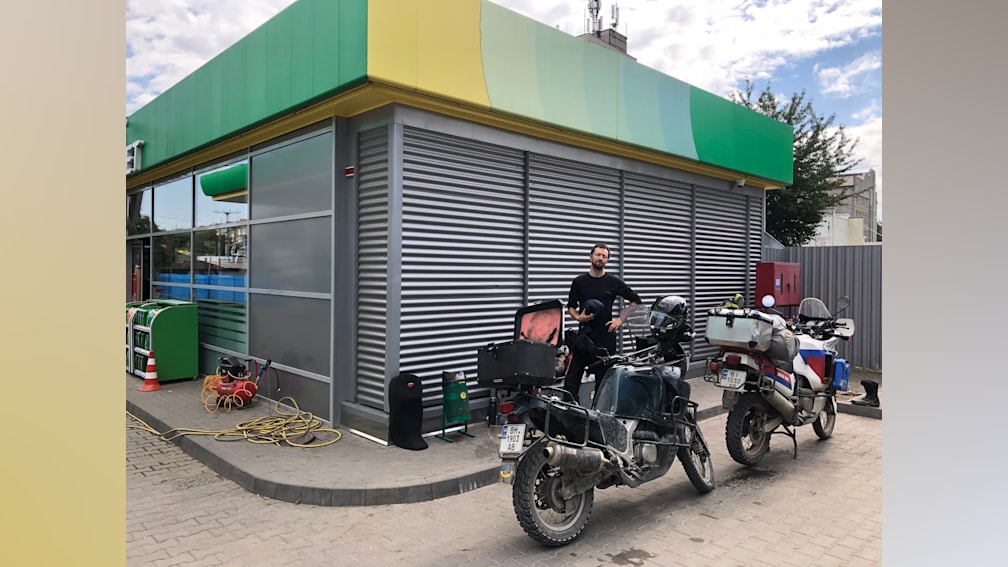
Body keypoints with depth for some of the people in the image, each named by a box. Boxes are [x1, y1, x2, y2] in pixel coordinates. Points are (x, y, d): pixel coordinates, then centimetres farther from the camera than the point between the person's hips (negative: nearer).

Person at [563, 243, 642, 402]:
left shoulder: (613, 282, 2)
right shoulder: (579, 282, 7)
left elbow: (635, 300, 7)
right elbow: (570, 306, 13)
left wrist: (620, 319, -1)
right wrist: (578, 317, -7)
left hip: (605, 335, -1)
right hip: (584, 335, 1)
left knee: (603, 378, 5)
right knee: (571, 376, -7)